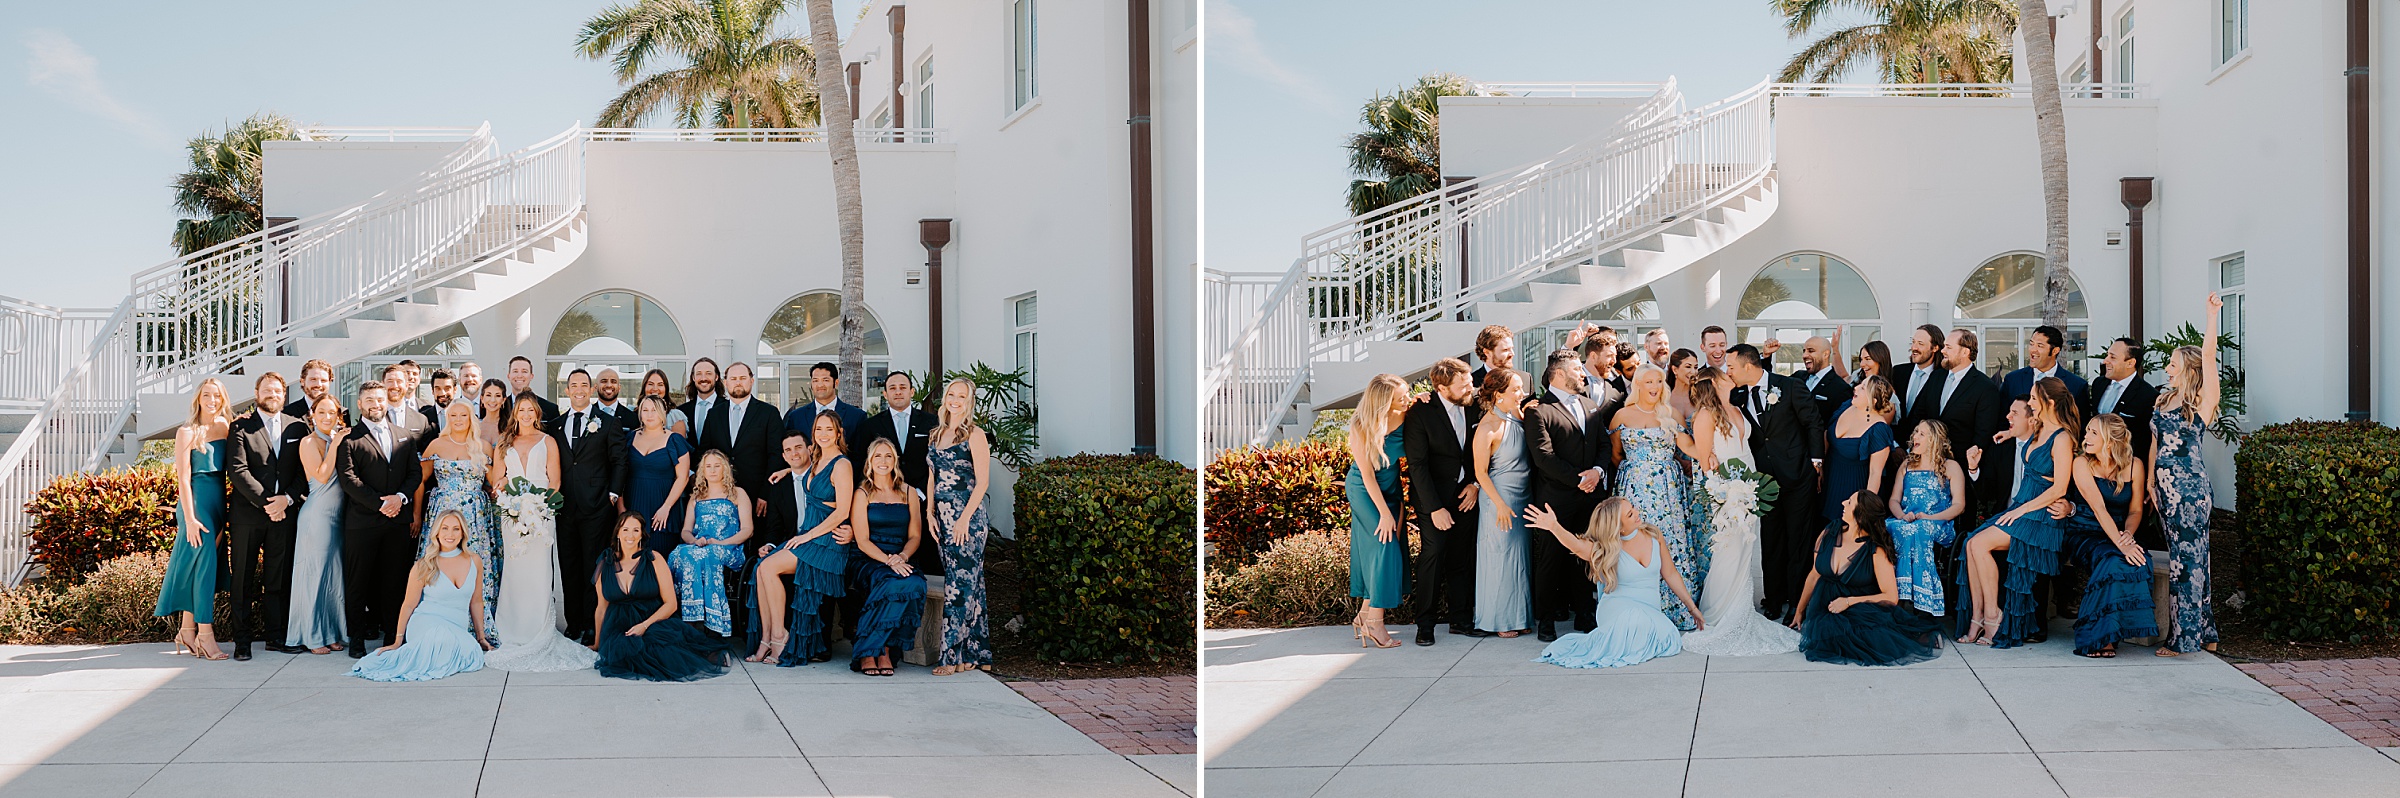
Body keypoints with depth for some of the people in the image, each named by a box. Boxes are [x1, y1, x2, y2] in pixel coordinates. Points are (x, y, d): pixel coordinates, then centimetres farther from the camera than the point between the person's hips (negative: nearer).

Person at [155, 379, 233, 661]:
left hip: (219, 501, 6)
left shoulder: (225, 427, 10)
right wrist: (190, 518, -14)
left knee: (196, 565, 10)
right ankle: (205, 634, -5)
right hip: (196, 501, -6)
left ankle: (188, 631, 16)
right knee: (204, 563, -7)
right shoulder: (187, 432, -6)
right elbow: (183, 478, -10)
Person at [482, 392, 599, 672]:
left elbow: (554, 483, 5)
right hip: (513, 516, 2)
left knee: (539, 573, -9)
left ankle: (540, 636, -8)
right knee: (515, 574, -4)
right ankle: (515, 636, -2)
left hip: (541, 514, -2)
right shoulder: (505, 443, 15)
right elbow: (497, 479, 11)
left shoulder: (548, 442, 10)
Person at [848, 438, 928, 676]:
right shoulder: (863, 494, 3)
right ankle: (867, 652, -25)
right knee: (896, 584, -36)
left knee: (916, 584, -32)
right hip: (867, 563, -3)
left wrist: (901, 557, -11)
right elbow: (862, 540, -4)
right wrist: (888, 560, -19)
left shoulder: (908, 493, 14)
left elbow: (915, 536, 10)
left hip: (900, 564, 3)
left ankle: (885, 649, -23)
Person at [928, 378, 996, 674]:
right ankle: (977, 655, 9)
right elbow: (932, 477, 17)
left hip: (967, 518, -7)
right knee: (969, 584, 7)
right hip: (943, 519, 7)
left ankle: (954, 655, -9)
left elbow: (982, 482, -9)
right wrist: (930, 513, 5)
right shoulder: (938, 433, 15)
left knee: (959, 584, -9)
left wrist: (965, 518, -16)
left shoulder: (974, 434, -5)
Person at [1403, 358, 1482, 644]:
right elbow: (1417, 464, -14)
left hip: (1465, 492, 4)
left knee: (1462, 557, 6)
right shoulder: (1421, 412, -15)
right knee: (1433, 553, -9)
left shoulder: (1473, 406, -1)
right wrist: (1434, 508, -17)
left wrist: (1476, 483, -2)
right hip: (1434, 495, -4)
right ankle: (1425, 624, 0)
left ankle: (1462, 619, 15)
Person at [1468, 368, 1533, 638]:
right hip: (1501, 499, -7)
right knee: (1500, 557, 2)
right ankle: (1499, 619, 13)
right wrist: (1500, 504, -15)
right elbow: (1480, 472, -15)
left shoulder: (1520, 416, 2)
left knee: (1520, 557, 13)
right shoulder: (1487, 428, -18)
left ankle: (1518, 616, 24)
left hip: (1522, 498, 7)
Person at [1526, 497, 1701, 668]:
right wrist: (1554, 527, -48)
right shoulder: (1607, 549, -7)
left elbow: (1670, 574, 17)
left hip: (1650, 612, 5)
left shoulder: (1654, 537, 6)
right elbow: (1577, 545, -28)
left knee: (1669, 638, -26)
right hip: (1617, 608, -5)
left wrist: (1691, 607, 19)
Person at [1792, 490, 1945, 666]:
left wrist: (1850, 601, -18)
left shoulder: (1876, 551, -11)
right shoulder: (1828, 534, 1)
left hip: (1861, 611, -2)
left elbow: (1891, 598, -11)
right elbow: (1815, 574, 14)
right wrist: (1800, 612, 20)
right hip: (1824, 609, 2)